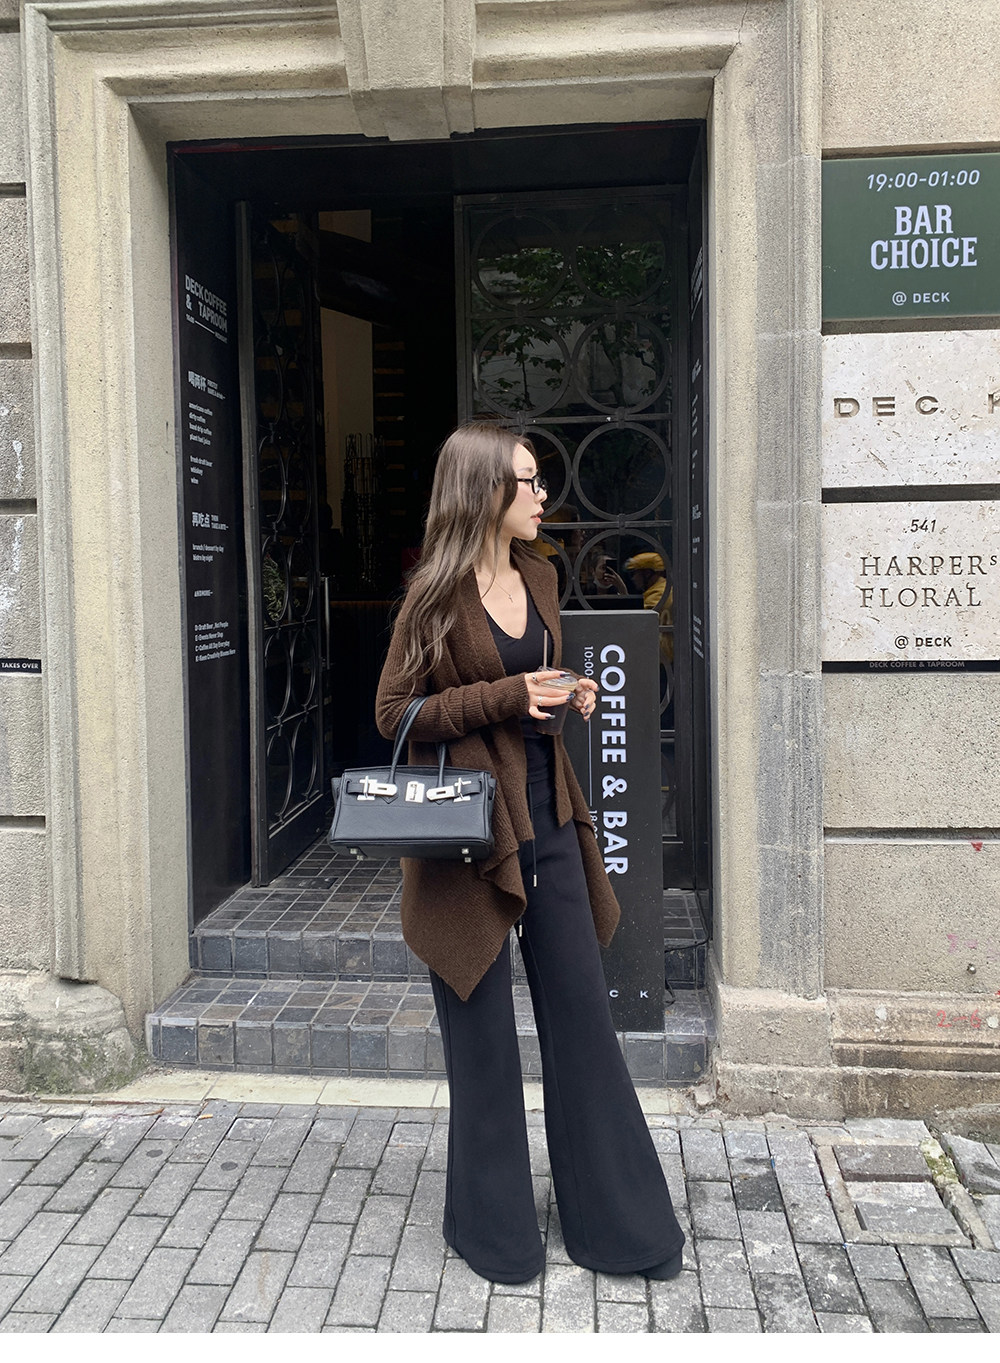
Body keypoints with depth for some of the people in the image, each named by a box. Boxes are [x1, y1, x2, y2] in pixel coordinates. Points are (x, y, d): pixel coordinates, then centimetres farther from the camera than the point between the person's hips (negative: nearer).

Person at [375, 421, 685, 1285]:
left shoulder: (539, 577, 10)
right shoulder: (437, 593, -9)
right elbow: (396, 712, -9)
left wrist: (568, 697, 1)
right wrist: (506, 697, -18)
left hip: (548, 817, 6)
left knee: (582, 1011, 11)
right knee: (483, 1027, 6)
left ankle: (614, 1220, 27)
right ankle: (493, 1224, 26)